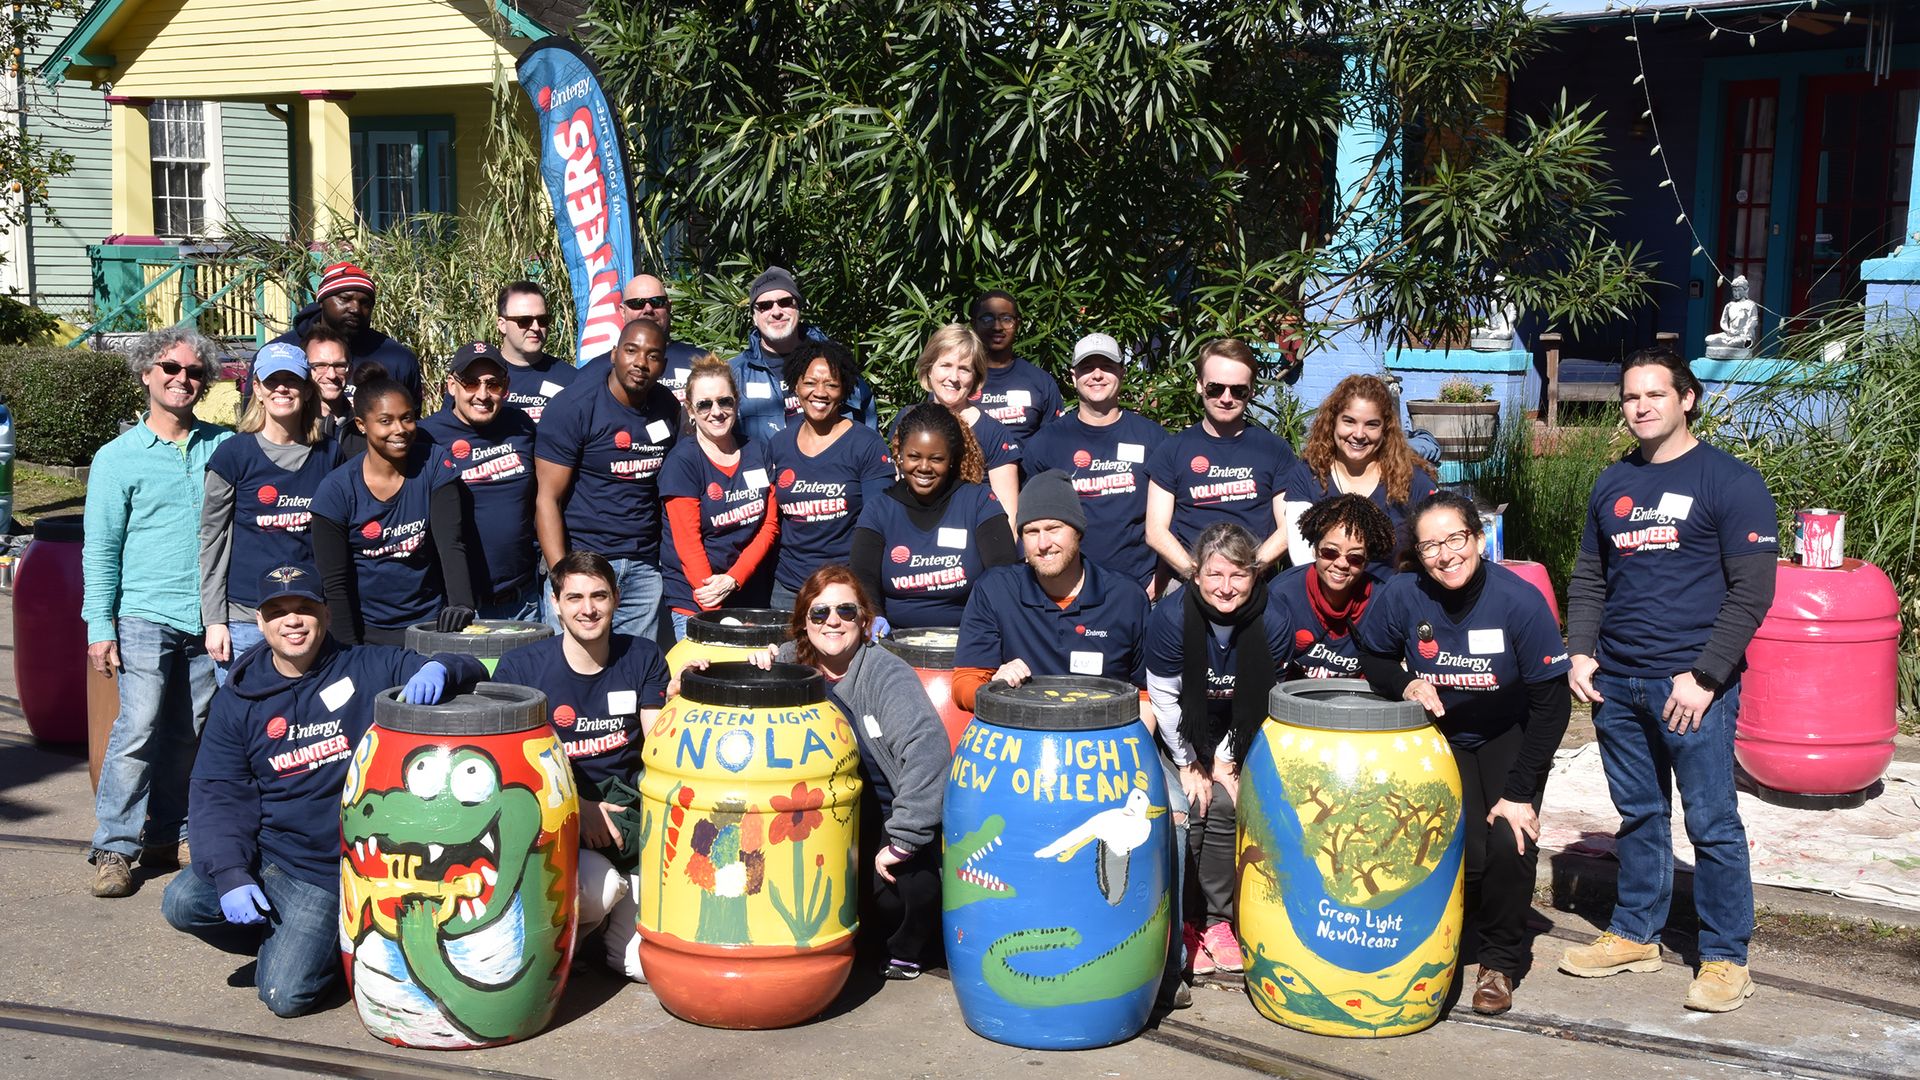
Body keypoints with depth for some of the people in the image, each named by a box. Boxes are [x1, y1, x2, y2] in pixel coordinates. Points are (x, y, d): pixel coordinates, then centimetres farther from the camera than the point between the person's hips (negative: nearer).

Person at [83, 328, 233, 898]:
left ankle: (168, 836, 20)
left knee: (188, 734, 7)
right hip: (145, 616, -3)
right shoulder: (118, 457, 3)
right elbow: (100, 548, 3)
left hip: (210, 618, 3)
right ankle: (113, 849, -1)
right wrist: (98, 626, -4)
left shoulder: (224, 448, 9)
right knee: (137, 731, -9)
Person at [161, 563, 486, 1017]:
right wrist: (230, 874, -16)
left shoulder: (368, 669, -3)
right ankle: (284, 936, 9)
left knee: (286, 996, -14)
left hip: (333, 874, -4)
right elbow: (218, 794, -1)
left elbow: (471, 673, -5)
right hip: (266, 856, 4)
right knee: (182, 903, -20)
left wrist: (438, 669, -31)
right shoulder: (238, 700, 4)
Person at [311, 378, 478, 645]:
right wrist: (351, 651, -12)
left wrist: (461, 604, -29)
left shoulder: (434, 467, -5)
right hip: (366, 631, -1)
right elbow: (334, 583, -6)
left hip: (430, 623, 1)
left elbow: (451, 544, -13)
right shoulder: (335, 489, -9)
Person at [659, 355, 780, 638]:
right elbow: (687, 542, -12)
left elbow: (770, 525, 5)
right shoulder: (681, 461, -6)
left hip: (751, 592, 4)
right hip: (693, 602, -4)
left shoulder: (758, 453, 8)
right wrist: (712, 610, -19)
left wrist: (733, 579, -10)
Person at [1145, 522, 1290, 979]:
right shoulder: (1171, 617, -25)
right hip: (1179, 737, -2)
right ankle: (1183, 921, -2)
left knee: (1224, 805, -17)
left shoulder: (1270, 624, -18)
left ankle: (1217, 919, -1)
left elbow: (1259, 706, -7)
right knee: (1192, 809, -18)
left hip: (1231, 737, 2)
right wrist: (1188, 766, -11)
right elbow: (1164, 700, -16)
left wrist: (1226, 762, -8)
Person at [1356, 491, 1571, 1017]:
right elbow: (1373, 658, 1)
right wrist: (1406, 685, -22)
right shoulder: (1402, 595, -20)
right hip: (1440, 736, 1)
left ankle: (1501, 961, 7)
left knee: (1511, 842, -19)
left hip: (1510, 738, -1)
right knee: (1465, 850, -16)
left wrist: (1520, 791, -19)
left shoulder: (1520, 601, -26)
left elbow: (1551, 702, -18)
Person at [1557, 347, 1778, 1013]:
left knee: (1712, 824, 0)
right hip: (1617, 684, 5)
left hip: (1693, 687, -5)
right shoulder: (1613, 484, 13)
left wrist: (1704, 675, -14)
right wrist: (1581, 652, 5)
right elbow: (1588, 579, 19)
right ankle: (1635, 935, 26)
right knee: (1638, 816, 15)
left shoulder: (1731, 482, -5)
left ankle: (1726, 958, 11)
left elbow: (1752, 591, -9)